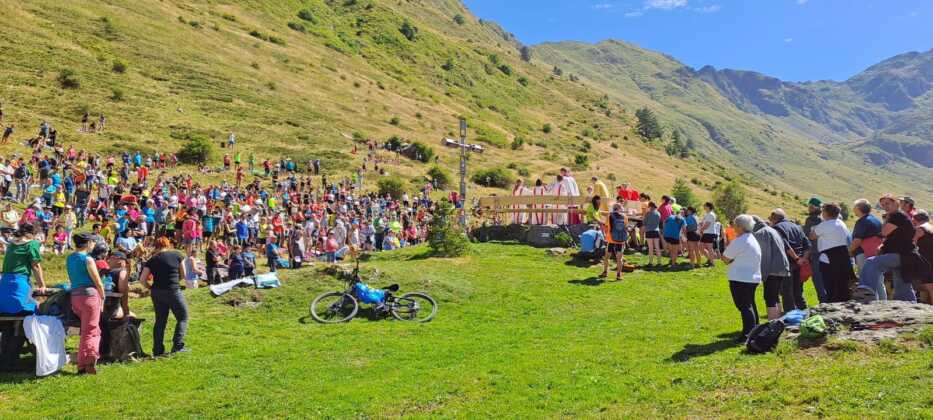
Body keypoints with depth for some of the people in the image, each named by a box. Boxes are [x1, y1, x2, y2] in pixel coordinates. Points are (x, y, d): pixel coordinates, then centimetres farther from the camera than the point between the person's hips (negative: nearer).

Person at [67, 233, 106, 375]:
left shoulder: (69, 259, 13)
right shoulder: (88, 259, -11)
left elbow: (73, 278, 18)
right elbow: (98, 282, -9)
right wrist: (102, 298, 4)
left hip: (74, 295, 8)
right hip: (89, 294, -8)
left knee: (94, 330, 17)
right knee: (90, 331, -2)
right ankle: (84, 365, -9)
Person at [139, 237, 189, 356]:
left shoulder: (152, 260, 7)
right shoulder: (176, 255, 1)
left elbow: (142, 279, 0)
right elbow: (184, 275, 8)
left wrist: (151, 288, 14)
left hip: (156, 292, 4)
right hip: (173, 291, -4)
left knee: (160, 320, 13)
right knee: (182, 317, 8)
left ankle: (158, 350, 14)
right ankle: (178, 345, -1)